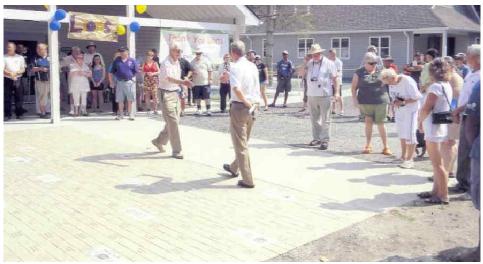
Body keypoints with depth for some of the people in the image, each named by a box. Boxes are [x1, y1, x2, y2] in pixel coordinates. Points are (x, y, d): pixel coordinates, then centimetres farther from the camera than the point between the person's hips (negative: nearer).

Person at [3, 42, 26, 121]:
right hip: (7, 79, -1)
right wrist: (10, 73, -18)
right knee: (7, 98, 0)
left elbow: (23, 69, 5)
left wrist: (16, 73, -13)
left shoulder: (20, 57, 10)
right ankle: (7, 115, 6)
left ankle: (19, 114, 10)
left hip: (18, 79, 1)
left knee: (19, 97, 2)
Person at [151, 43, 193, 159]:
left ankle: (159, 141, 33)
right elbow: (169, 78, -34)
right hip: (167, 94, -9)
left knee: (174, 122, 14)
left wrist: (183, 82, 7)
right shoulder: (166, 63, -16)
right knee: (173, 122, -8)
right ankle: (176, 151, -2)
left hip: (175, 93, 9)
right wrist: (182, 82, -49)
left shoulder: (177, 63, 11)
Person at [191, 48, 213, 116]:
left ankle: (208, 110, 4)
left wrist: (209, 79, -2)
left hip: (205, 82, -2)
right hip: (196, 83, 2)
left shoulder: (206, 61, 2)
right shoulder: (193, 62, 8)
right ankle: (198, 110, 18)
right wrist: (192, 73, -9)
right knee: (197, 98, 7)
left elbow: (209, 71, 4)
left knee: (207, 97, -2)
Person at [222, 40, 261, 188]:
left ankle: (247, 180, 3)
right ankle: (234, 168, 43)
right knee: (244, 141, 22)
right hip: (253, 108, 8)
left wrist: (247, 103, -20)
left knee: (240, 144, 1)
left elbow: (237, 89, -30)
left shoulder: (235, 67, -15)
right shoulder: (252, 66, 8)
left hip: (240, 107, -8)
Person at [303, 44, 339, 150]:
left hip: (325, 96, -5)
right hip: (311, 96, 5)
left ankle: (325, 141, 1)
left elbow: (335, 78, -2)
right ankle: (316, 138, 24)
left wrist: (336, 92, -9)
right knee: (314, 119, 13)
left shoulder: (329, 63, -2)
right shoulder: (309, 63, 11)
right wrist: (304, 64, 0)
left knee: (325, 120, -2)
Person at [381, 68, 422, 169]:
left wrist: (404, 102, -25)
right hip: (399, 110, 8)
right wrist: (395, 102, -10)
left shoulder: (408, 82, -24)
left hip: (410, 110, -8)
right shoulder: (391, 83, -3)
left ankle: (409, 160, 4)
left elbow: (416, 97, -20)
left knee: (409, 134, -4)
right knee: (401, 133, 15)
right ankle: (403, 157, 28)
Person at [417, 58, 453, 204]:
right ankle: (436, 191, 28)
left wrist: (420, 121, -5)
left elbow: (426, 108, -22)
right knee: (437, 163, 18)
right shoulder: (447, 85, 10)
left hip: (434, 128, -10)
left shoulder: (436, 86, -18)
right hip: (441, 127, 10)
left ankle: (443, 196, 3)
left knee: (437, 164, -3)